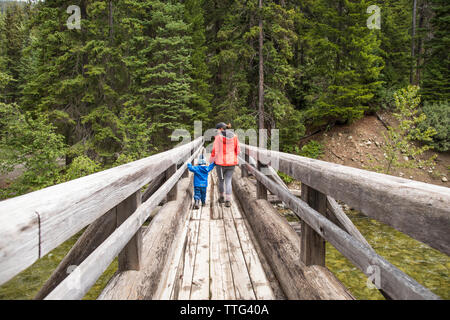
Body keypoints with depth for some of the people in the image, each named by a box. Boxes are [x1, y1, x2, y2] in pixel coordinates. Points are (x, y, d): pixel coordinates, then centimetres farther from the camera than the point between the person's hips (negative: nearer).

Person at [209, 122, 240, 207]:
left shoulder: (218, 137, -11)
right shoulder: (234, 136, 1)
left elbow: (215, 151, -10)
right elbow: (238, 150, 4)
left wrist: (211, 160, 7)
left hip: (220, 162, -3)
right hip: (231, 162, 3)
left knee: (221, 180, 18)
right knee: (228, 181, 8)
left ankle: (221, 197, 34)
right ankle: (228, 201, -2)